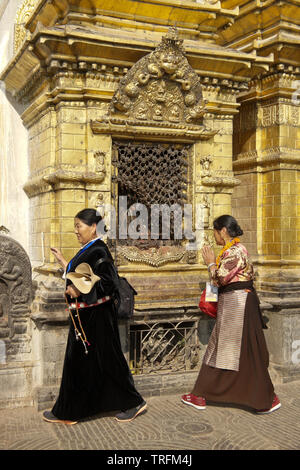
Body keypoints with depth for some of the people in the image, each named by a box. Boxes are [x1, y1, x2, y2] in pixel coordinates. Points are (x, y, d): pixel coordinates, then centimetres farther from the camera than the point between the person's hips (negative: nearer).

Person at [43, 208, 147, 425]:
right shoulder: (87, 250, 12)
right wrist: (63, 260, 20)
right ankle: (67, 412, 27)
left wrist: (80, 291, -29)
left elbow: (110, 283, -24)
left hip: (96, 317, -10)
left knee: (105, 362, 0)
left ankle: (134, 402, 15)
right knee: (77, 362, 15)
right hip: (84, 317, 10)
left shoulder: (99, 251, -17)